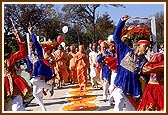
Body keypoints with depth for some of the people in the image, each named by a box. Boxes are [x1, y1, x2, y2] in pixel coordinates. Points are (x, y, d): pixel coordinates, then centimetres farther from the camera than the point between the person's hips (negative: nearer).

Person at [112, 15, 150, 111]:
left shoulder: (145, 62, 2)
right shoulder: (126, 51, 0)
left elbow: (146, 78, 8)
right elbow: (116, 37, -1)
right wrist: (122, 21, -7)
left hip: (133, 90, 3)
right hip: (120, 86, -2)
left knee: (132, 109, 12)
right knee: (119, 101, -30)